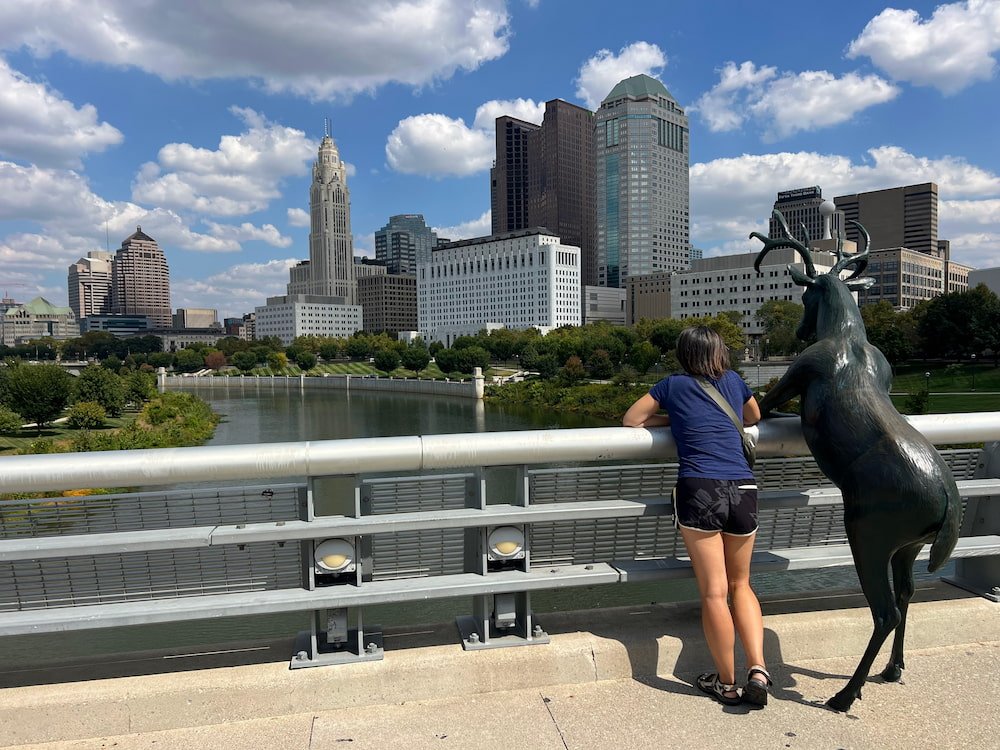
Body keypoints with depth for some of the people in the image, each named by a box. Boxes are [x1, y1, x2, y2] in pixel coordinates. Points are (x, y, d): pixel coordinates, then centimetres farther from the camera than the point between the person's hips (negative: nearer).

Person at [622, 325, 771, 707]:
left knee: (714, 593, 4)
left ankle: (727, 683, 14)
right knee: (741, 585, 19)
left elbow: (630, 420, 17)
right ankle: (758, 669, 6)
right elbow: (755, 418, 36)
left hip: (699, 489, -3)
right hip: (744, 489, 4)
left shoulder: (673, 385, 10)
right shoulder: (734, 381, 17)